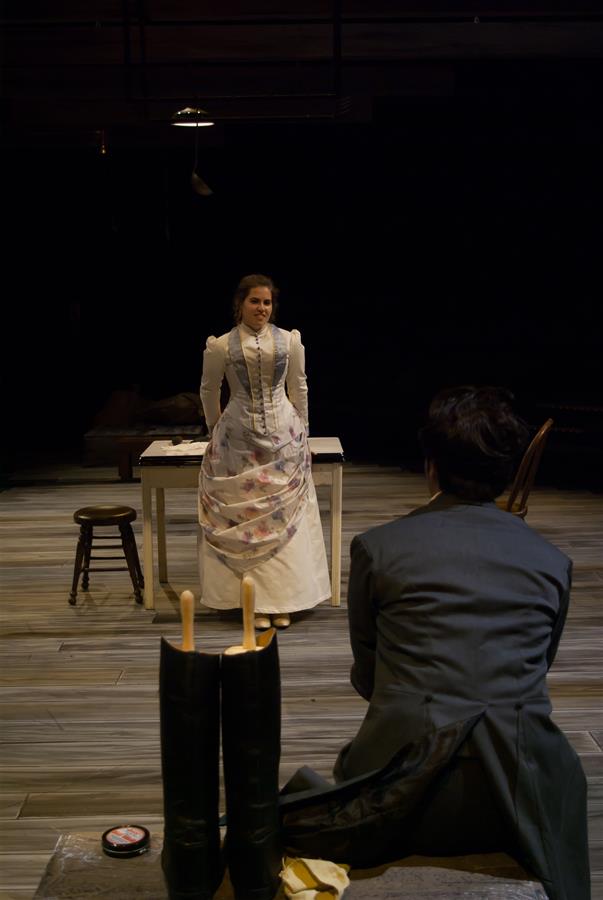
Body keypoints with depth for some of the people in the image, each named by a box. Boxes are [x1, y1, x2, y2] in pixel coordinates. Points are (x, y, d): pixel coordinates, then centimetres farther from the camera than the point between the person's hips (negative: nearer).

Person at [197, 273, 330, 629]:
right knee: (246, 517, 2)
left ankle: (282, 602, 13)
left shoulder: (290, 341, 0)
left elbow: (299, 389, 9)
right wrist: (217, 431, 15)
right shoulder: (221, 346, -4)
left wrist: (302, 432, 12)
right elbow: (209, 391, 9)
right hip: (239, 440, -1)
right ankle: (256, 602, 10)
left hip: (284, 437, 1)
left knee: (284, 515, 3)